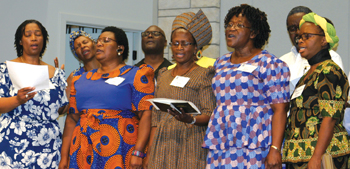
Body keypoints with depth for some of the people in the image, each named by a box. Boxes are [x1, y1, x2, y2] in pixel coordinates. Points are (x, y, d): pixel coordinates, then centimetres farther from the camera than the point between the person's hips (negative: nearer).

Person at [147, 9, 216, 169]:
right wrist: (150, 152, 10)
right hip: (163, 143, 5)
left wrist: (191, 120, -27)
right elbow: (156, 117, 16)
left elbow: (210, 114, -7)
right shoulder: (163, 76, 17)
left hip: (190, 145, -4)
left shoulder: (203, 75, 1)